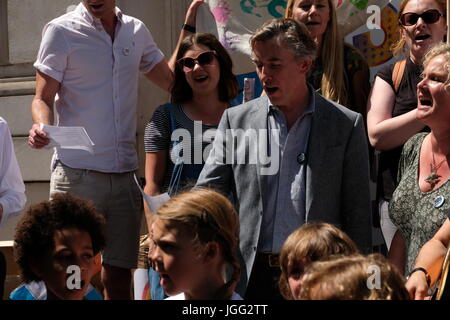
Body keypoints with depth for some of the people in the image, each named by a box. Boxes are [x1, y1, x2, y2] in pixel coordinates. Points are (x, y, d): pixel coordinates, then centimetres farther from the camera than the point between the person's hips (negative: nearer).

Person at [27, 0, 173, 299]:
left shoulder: (136, 31, 12)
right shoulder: (62, 31, -2)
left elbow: (173, 81, 18)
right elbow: (43, 98, -4)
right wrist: (42, 127, -23)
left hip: (124, 174, 4)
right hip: (78, 172, -4)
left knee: (119, 274, 5)